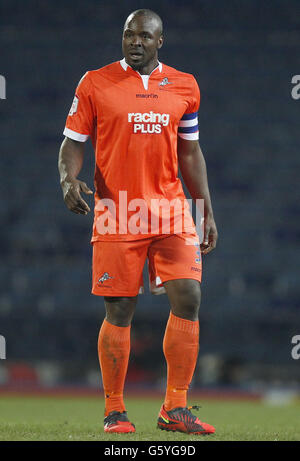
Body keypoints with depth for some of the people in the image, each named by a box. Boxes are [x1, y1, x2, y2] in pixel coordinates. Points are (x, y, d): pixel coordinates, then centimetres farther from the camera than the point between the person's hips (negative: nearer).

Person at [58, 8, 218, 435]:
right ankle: (114, 411, 10)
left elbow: (190, 152, 16)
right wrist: (69, 179, -17)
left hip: (171, 211, 3)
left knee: (188, 299, -7)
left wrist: (207, 211, 11)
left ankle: (175, 409, 1)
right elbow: (73, 142, 4)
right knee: (119, 312, -1)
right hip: (116, 212, -3)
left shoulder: (184, 87, 10)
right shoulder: (95, 84, 2)